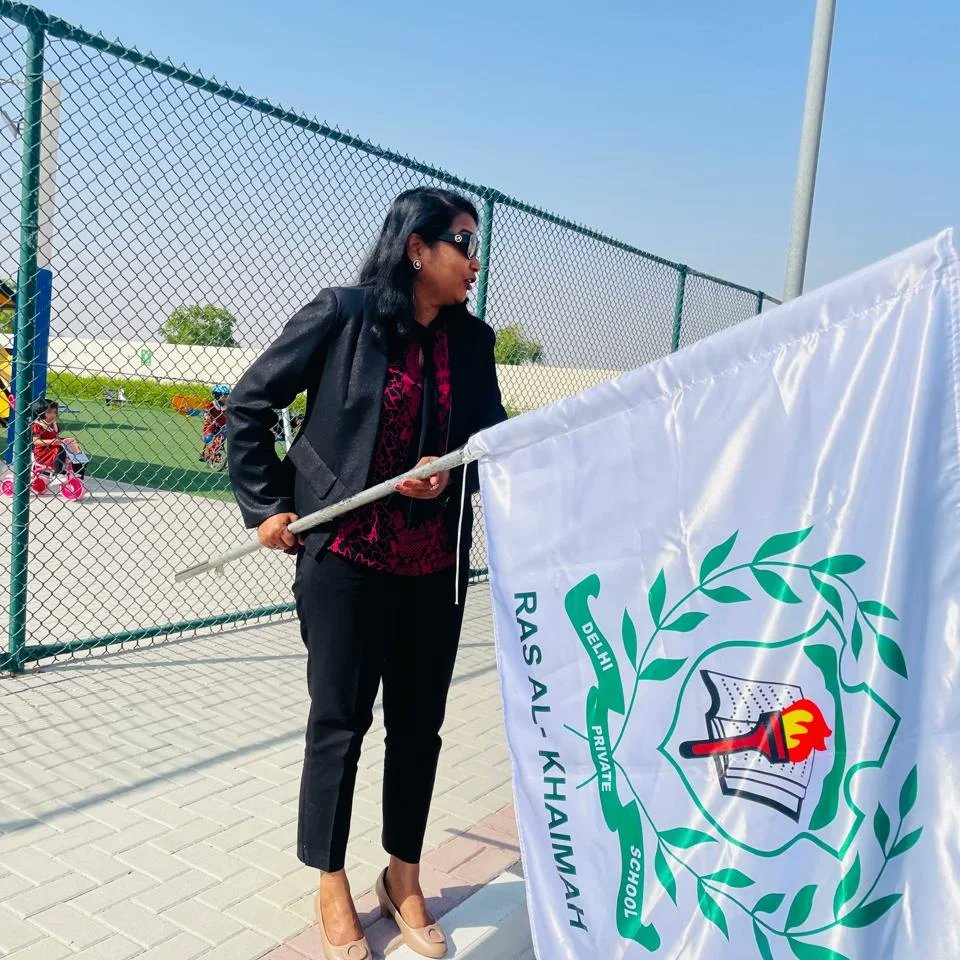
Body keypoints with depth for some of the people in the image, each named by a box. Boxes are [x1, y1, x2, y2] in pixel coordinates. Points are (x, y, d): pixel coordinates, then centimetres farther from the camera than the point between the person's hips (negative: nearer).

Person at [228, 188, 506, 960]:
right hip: (344, 557, -4)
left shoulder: (472, 340, 3)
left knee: (419, 723, 13)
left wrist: (451, 477, -12)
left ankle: (404, 880, 34)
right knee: (339, 721, 8)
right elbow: (250, 403, -2)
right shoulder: (342, 315, -9)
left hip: (434, 565, 4)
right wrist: (267, 506, -4)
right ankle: (333, 887, 30)